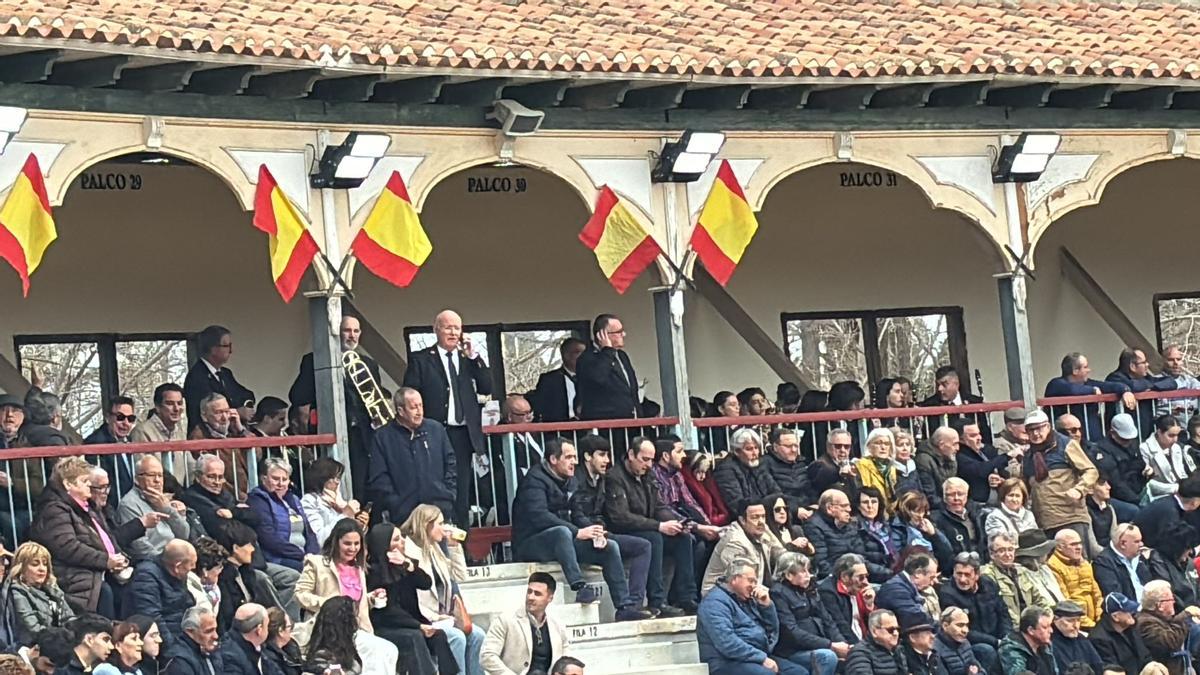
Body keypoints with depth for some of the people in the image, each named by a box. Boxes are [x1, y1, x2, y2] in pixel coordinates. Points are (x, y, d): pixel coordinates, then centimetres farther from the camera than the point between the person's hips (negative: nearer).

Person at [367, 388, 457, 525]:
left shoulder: (436, 429, 9)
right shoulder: (383, 437, 1)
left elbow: (451, 464, 14)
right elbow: (379, 478, -1)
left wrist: (449, 494, 3)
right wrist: (394, 504, -8)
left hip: (441, 506, 2)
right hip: (403, 513, -2)